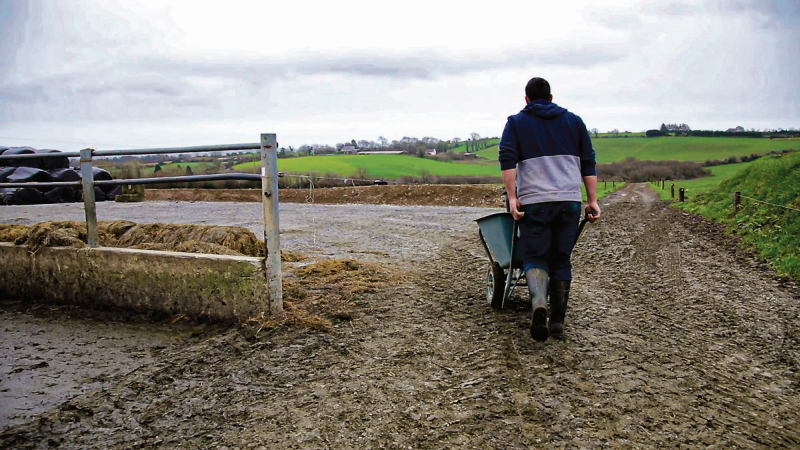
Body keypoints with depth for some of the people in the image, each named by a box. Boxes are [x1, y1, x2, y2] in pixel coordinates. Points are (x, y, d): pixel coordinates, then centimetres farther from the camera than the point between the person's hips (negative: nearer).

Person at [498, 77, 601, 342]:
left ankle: (539, 304, -25)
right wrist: (593, 199, 12)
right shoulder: (574, 121, 17)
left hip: (534, 201, -2)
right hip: (569, 200, 2)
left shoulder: (516, 122, 10)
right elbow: (588, 163, 12)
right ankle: (557, 323, 12)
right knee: (562, 260, 10)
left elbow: (507, 160, -5)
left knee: (536, 257, 3)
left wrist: (512, 197, -8)